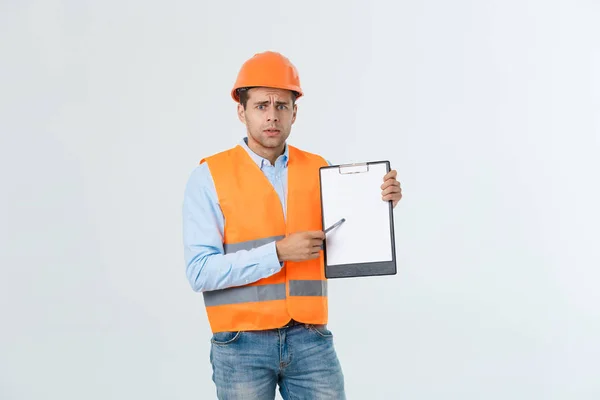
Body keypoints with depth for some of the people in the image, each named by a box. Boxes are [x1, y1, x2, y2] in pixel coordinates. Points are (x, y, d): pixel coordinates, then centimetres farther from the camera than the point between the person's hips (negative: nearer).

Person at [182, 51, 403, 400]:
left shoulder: (320, 171, 6)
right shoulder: (210, 177, -4)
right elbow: (201, 272, -12)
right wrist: (278, 252, -19)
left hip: (311, 341, 3)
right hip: (243, 345, -2)